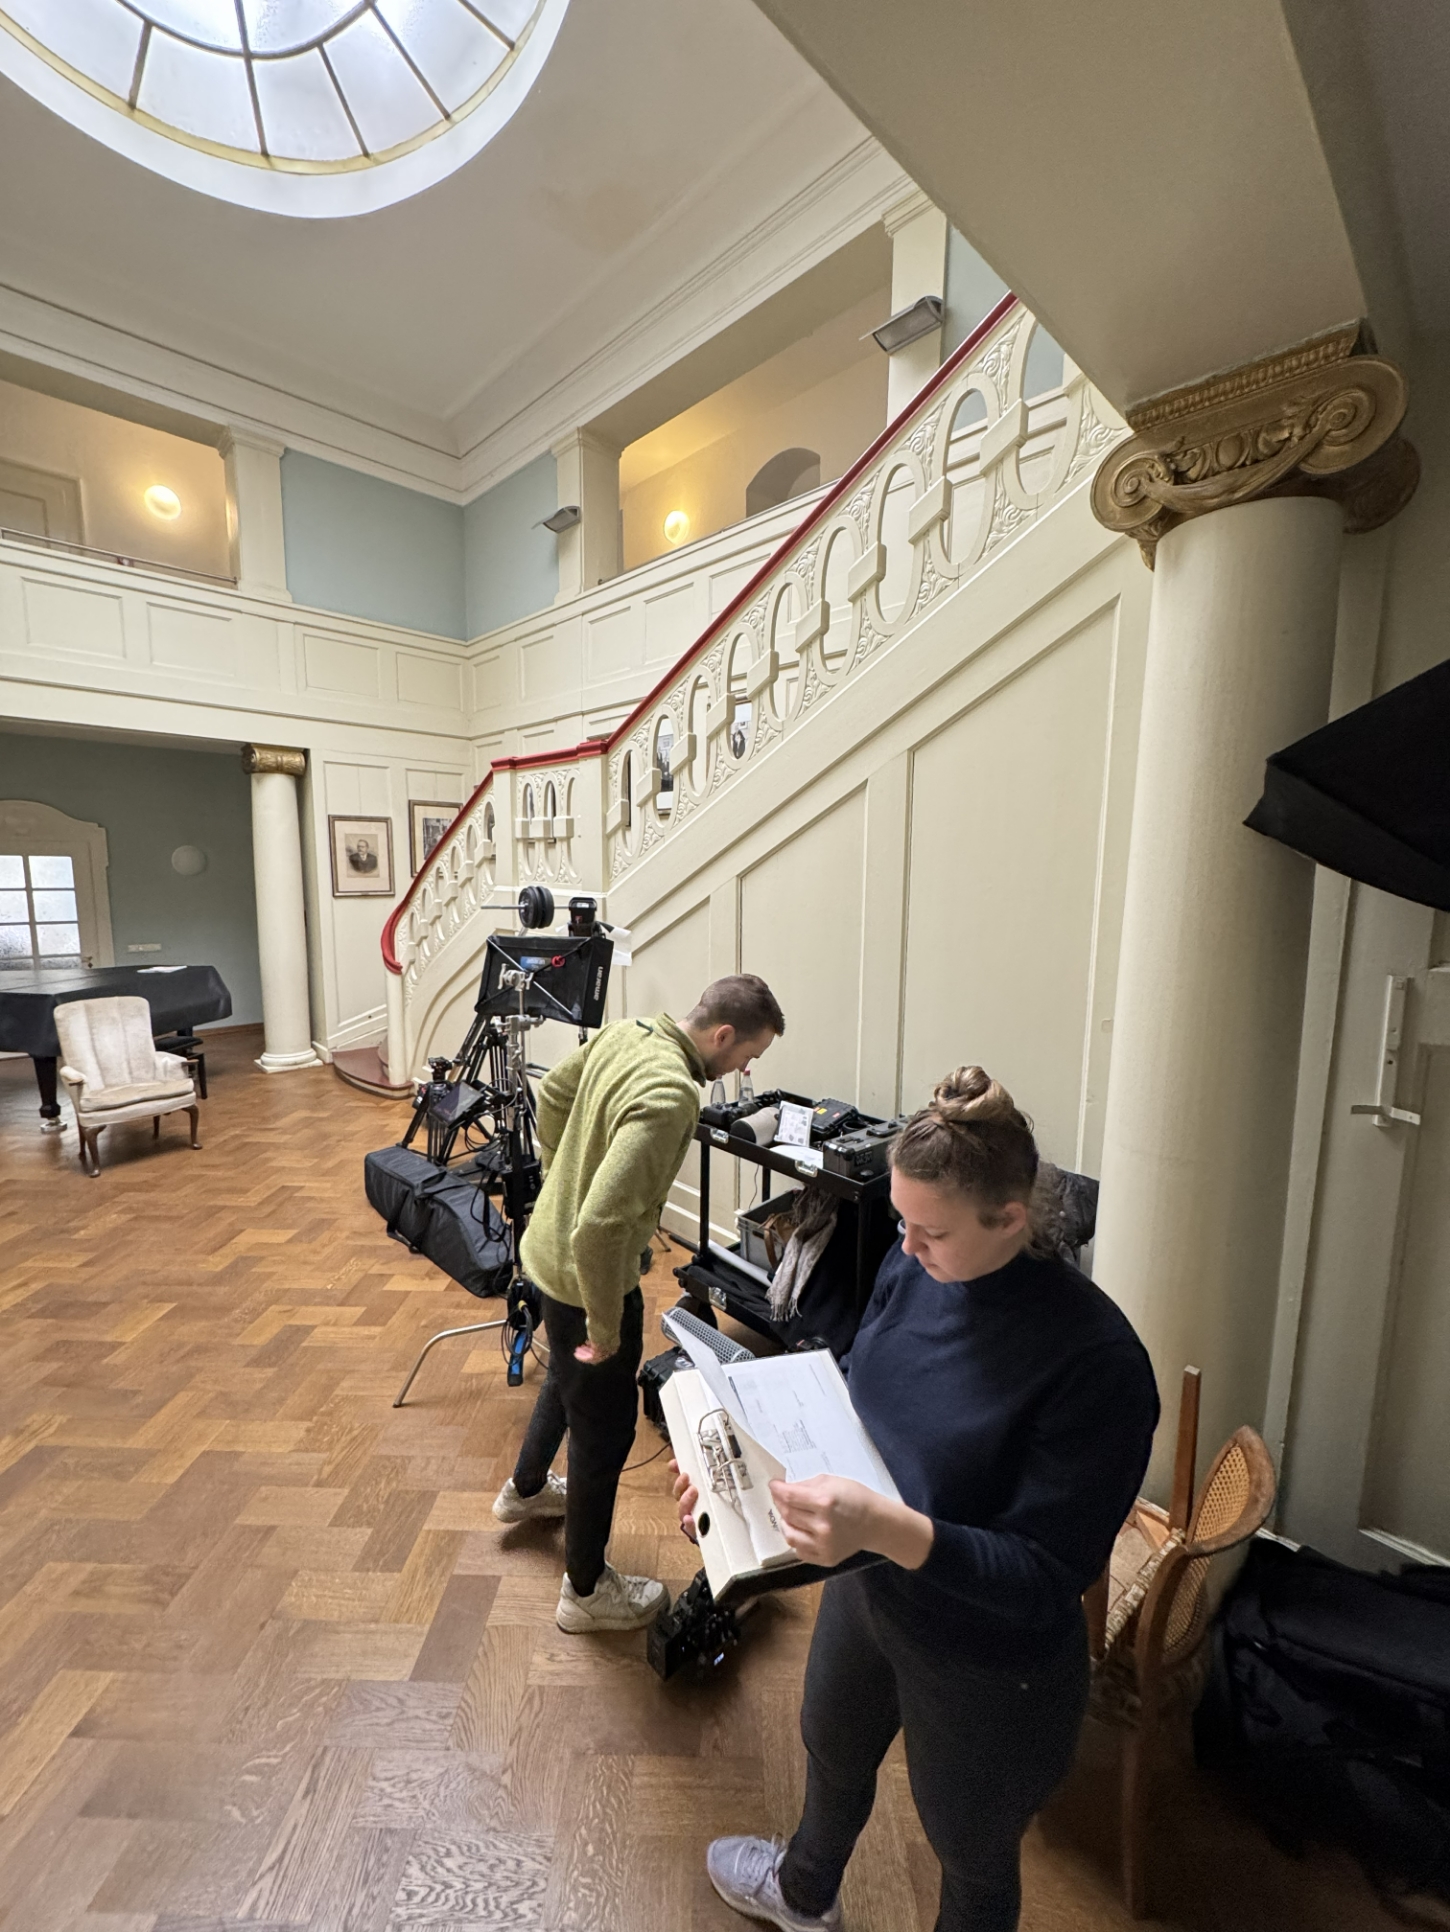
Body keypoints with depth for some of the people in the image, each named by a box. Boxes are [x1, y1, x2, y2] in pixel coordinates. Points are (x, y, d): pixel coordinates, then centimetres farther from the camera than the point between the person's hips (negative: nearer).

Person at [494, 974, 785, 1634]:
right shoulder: (670, 1096, -33)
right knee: (605, 1428, 15)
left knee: (568, 1377, 34)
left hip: (546, 1245, 9)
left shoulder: (626, 1031, -6)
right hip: (585, 1275, -9)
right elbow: (600, 1226, -37)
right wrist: (606, 1329, -22)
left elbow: (552, 1095, 9)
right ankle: (587, 1590, 40)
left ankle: (525, 1489, 60)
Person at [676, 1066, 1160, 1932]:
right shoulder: (913, 1269, -16)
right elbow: (852, 1400, -1)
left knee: (973, 1861, 26)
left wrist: (885, 1526, -41)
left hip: (988, 1672, -6)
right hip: (867, 1592, 6)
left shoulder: (1096, 1359, -33)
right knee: (832, 1751, 35)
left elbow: (1048, 1576, -28)